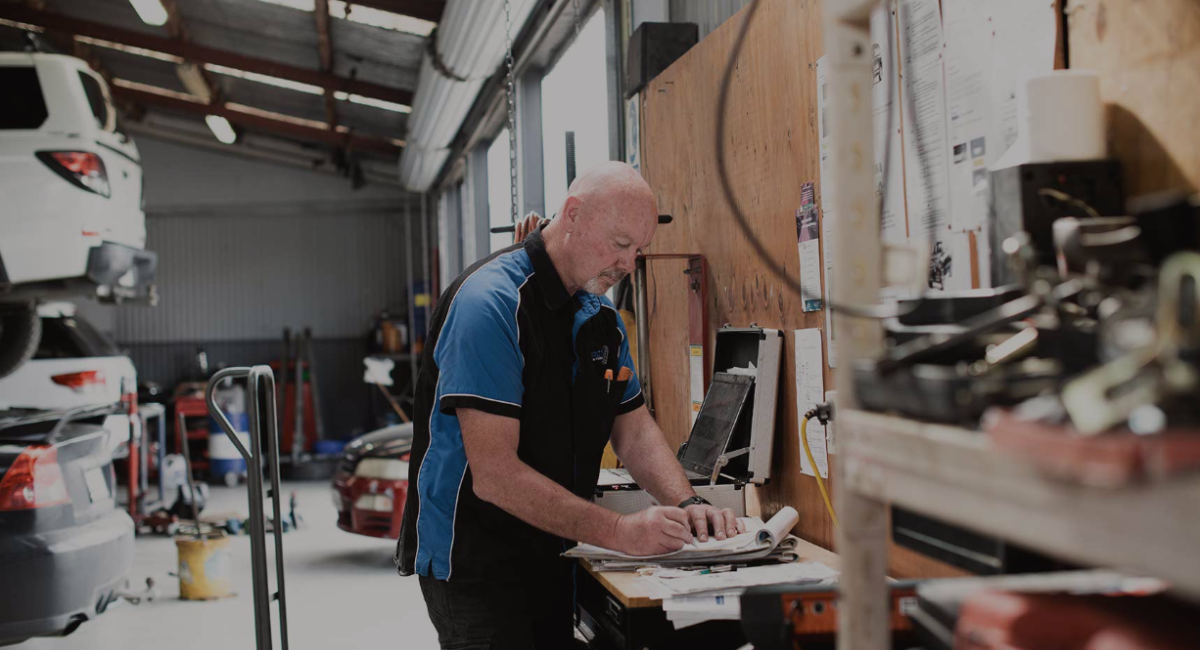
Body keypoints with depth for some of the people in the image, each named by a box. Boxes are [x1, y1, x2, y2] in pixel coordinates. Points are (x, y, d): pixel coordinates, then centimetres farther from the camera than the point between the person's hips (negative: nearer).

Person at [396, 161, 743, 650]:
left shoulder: (599, 315, 8)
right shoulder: (491, 303, -21)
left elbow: (634, 429, 10)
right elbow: (494, 474, -26)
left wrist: (686, 505, -9)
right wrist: (619, 531, -29)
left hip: (553, 556, 8)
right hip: (475, 566, -8)